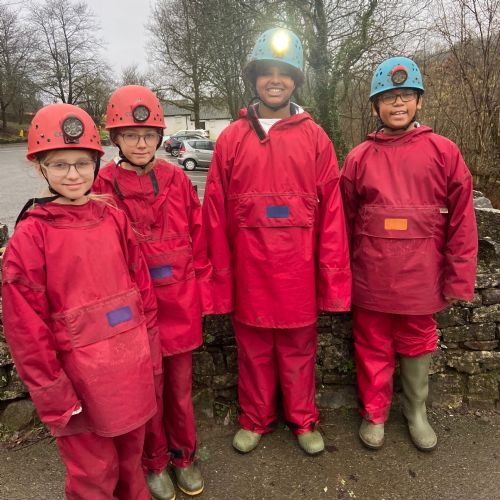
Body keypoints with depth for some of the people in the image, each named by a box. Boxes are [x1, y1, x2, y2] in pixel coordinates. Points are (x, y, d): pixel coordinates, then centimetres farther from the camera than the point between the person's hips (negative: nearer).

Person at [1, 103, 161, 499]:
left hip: (132, 366, 4)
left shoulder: (113, 219, 0)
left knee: (131, 452, 24)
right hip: (81, 374, -4)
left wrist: (150, 350, 8)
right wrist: (53, 395, -10)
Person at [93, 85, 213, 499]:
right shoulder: (104, 187, -7)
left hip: (180, 301, 2)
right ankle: (155, 462, 39)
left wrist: (203, 291, 3)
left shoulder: (177, 179, -1)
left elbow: (198, 237, 3)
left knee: (180, 385, 17)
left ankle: (184, 455, 41)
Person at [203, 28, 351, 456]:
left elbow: (332, 211, -1)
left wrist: (333, 276, -4)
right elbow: (215, 214, 0)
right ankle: (256, 419, 37)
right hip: (249, 271, 1)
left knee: (299, 349, 15)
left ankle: (303, 419, 37)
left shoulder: (315, 138, 1)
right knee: (253, 349, 15)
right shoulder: (232, 139, 2)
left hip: (298, 271, 0)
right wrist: (221, 278, -1)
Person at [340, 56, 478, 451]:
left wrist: (458, 280, -3)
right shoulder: (359, 158, 1)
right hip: (371, 281, 1)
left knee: (417, 349, 17)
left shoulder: (443, 152, -2)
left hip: (421, 280, 0)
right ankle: (374, 414, 35)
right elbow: (345, 222, 4)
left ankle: (416, 412, 40)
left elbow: (461, 221, -2)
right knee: (374, 350, 14)